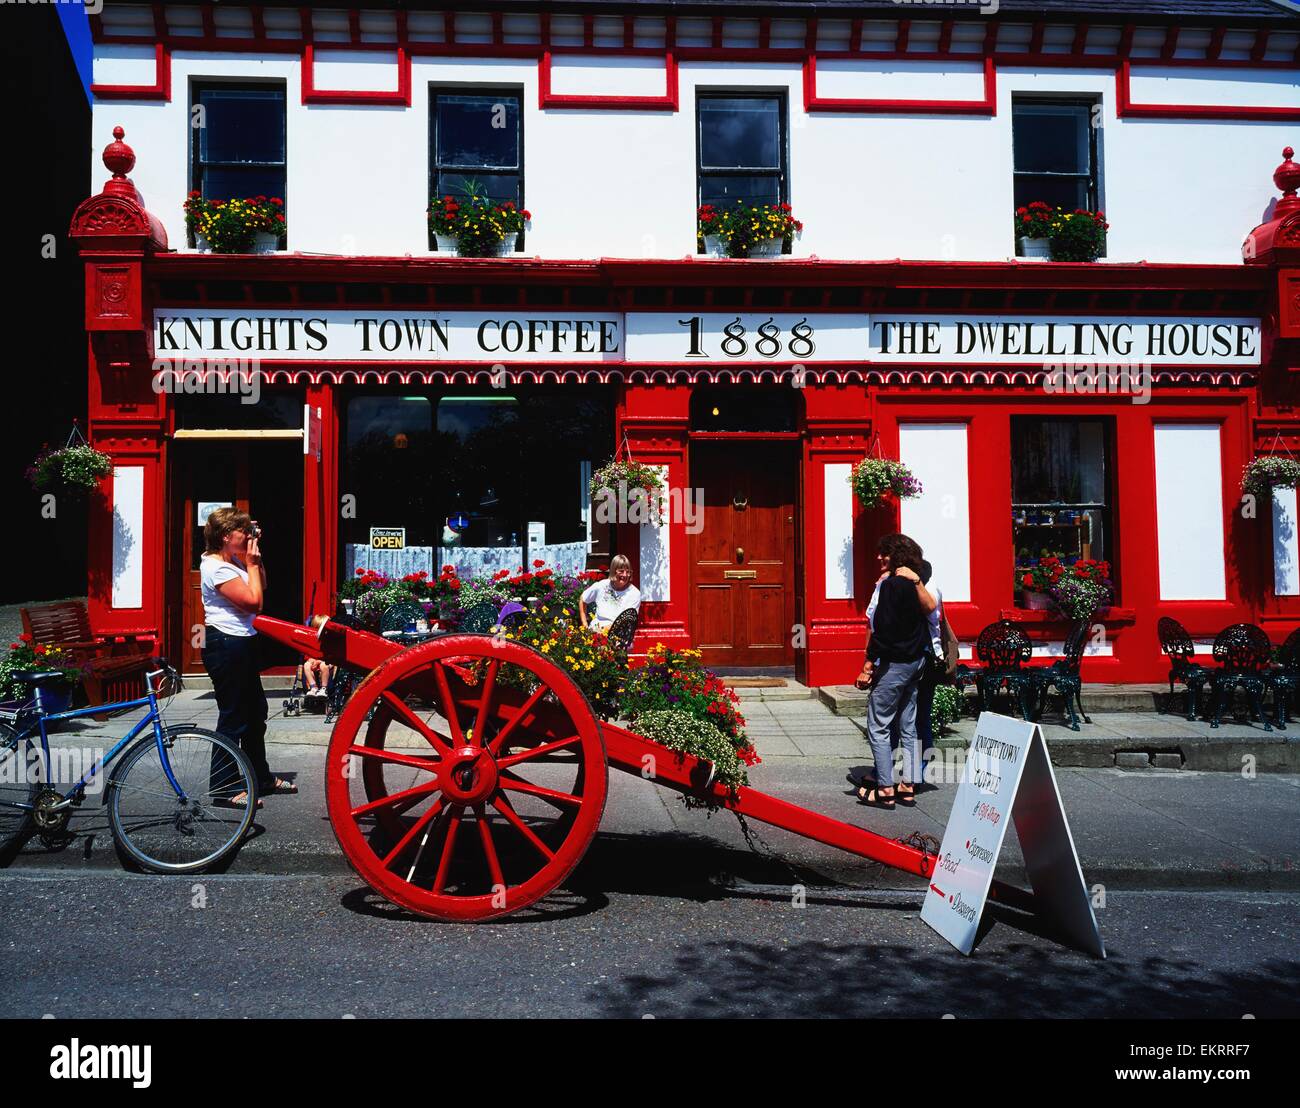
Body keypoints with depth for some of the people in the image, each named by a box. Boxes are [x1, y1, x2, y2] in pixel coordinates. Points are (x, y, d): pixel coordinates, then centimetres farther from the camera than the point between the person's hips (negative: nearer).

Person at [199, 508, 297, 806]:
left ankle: (262, 777, 31)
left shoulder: (233, 561, 11)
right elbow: (253, 600, -21)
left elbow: (262, 586, 19)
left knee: (255, 712, 18)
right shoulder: (215, 567, -17)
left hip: (241, 644, 11)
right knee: (233, 717, -4)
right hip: (225, 645, -10)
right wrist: (251, 562, -11)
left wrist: (256, 557, 8)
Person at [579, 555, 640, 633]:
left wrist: (607, 628, -18)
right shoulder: (601, 586, 6)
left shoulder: (635, 594, -2)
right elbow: (582, 600, 22)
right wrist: (585, 625, 16)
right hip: (595, 631, 1)